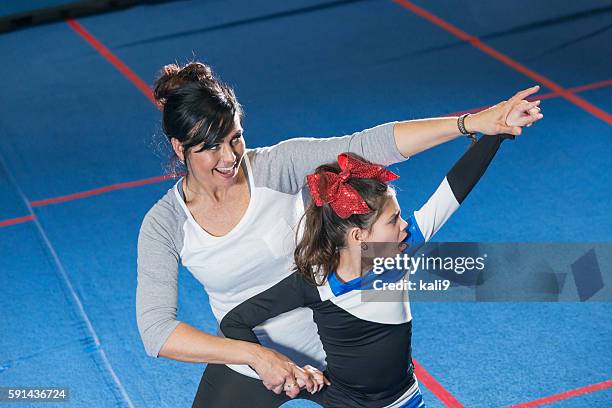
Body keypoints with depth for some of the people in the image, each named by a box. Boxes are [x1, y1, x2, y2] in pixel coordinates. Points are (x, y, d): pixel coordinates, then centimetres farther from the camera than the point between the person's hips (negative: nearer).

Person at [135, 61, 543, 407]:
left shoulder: (279, 167, -17)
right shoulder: (165, 224, -16)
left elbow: (367, 146, -27)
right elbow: (155, 329, -25)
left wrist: (475, 123, -36)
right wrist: (254, 354, -36)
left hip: (333, 355, 0)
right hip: (244, 368, 0)